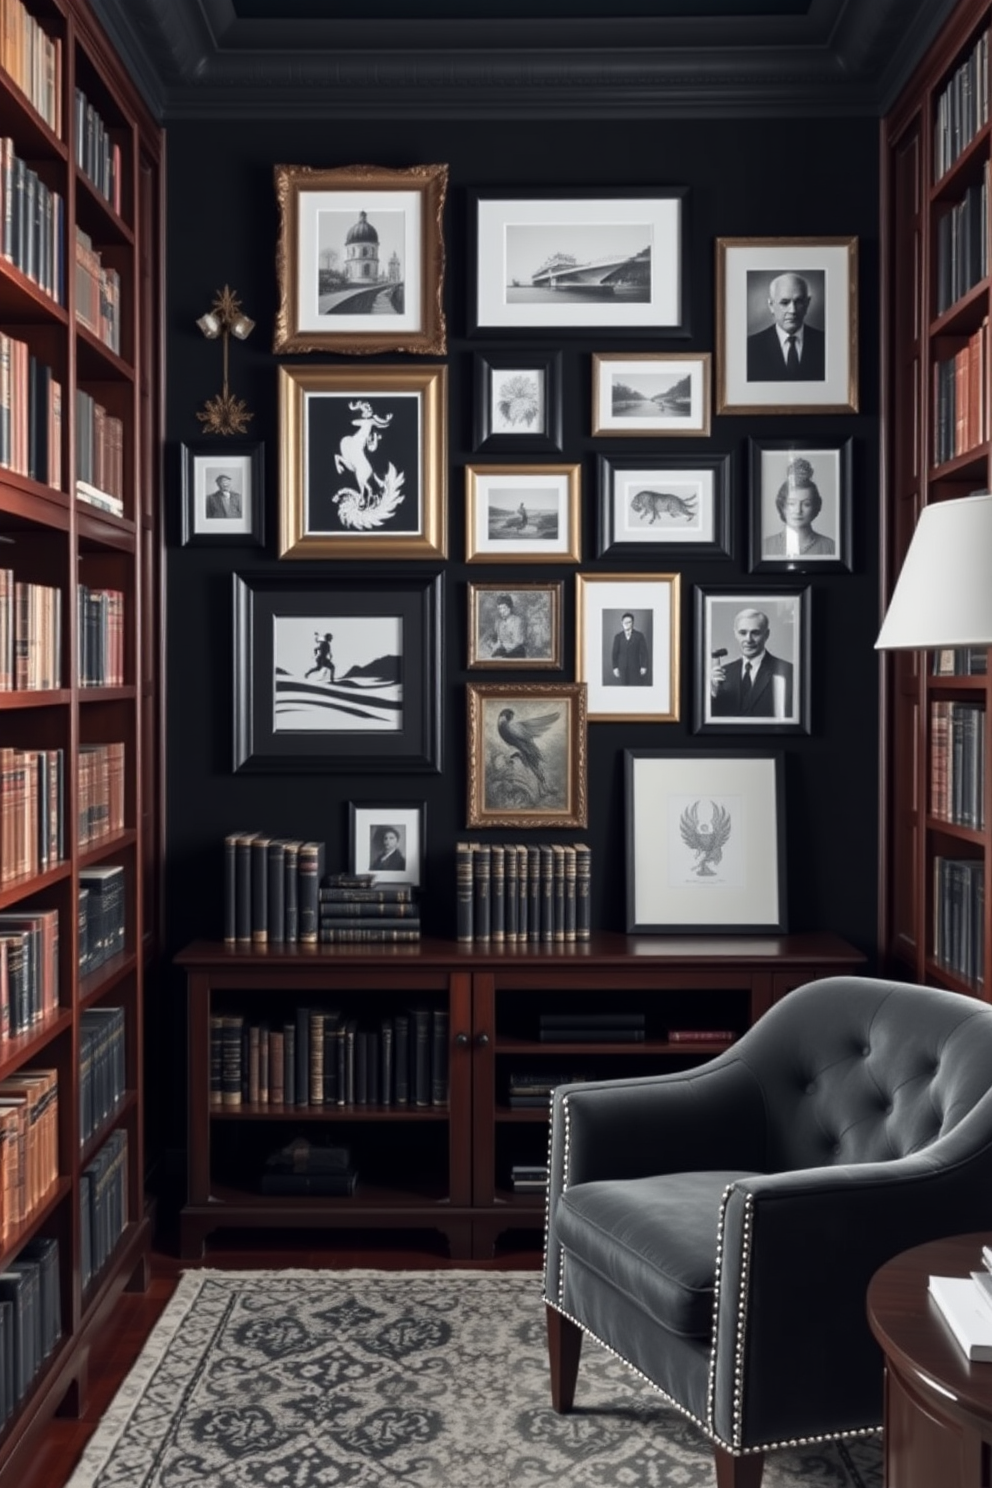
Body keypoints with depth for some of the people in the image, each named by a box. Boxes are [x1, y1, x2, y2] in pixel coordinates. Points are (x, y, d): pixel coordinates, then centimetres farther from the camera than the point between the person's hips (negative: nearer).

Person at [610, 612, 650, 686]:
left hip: (635, 668, -1)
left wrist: (644, 667, -6)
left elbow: (644, 652, 0)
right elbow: (615, 653, 5)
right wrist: (615, 667, -3)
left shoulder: (639, 636, 1)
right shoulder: (618, 637, 5)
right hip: (621, 668, 1)